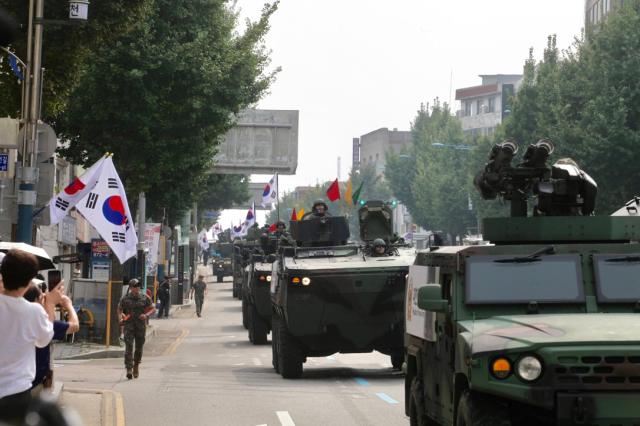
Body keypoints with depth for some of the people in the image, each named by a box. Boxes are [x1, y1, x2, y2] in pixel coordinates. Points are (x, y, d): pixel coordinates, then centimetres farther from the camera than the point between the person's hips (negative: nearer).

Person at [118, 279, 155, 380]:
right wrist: (121, 316, -7)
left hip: (141, 326, 2)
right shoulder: (125, 298, 2)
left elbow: (153, 309, 8)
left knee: (139, 348, 9)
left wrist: (146, 315, -12)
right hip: (129, 325, -1)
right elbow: (119, 309, 14)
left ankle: (136, 366, 35)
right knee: (128, 347, -14)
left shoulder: (145, 298, 3)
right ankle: (129, 369, -19)